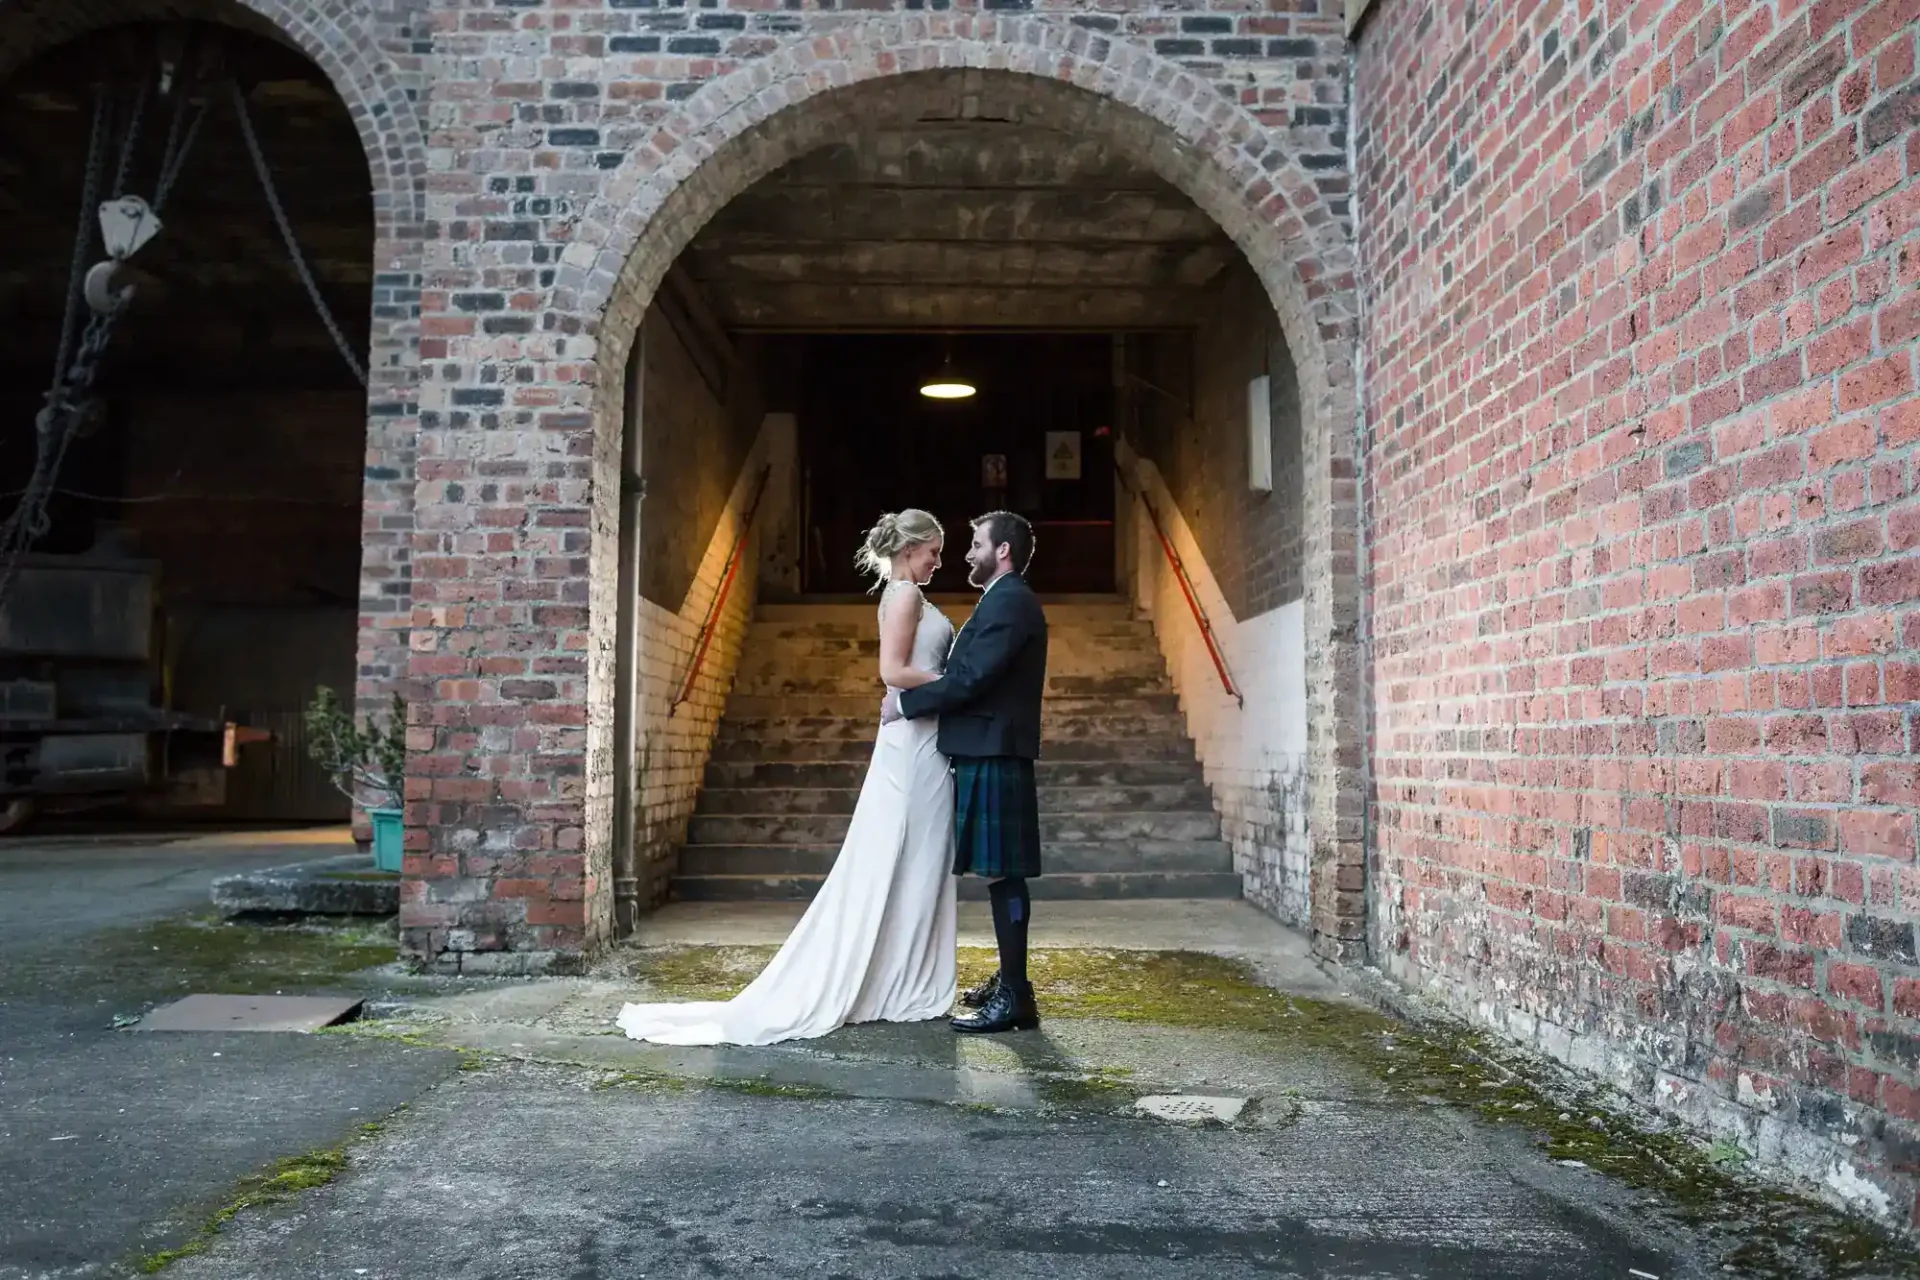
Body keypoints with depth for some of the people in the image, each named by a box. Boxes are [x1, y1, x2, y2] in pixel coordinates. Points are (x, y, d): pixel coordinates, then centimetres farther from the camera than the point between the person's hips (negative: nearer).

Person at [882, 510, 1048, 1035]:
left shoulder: (1010, 602, -13)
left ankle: (1015, 997, -4)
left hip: (993, 757, -10)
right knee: (1001, 874, 15)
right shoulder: (1006, 600, 20)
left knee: (1002, 873, -8)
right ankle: (1009, 981, 24)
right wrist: (915, 699, 13)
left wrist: (906, 703, -12)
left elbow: (970, 677, -21)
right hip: (988, 754, 10)